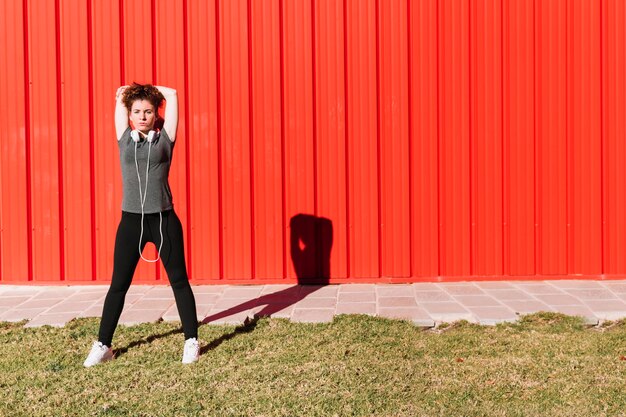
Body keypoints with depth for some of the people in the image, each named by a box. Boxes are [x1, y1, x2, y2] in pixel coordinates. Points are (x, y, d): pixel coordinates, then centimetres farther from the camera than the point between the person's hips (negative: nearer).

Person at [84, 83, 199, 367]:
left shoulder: (164, 139, 4)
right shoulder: (125, 139, 9)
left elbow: (172, 95, 7)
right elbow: (119, 97, 17)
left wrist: (149, 89, 20)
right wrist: (131, 90, 32)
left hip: (164, 219, -1)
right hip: (131, 221, 2)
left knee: (179, 281, 5)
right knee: (118, 284, 7)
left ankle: (191, 341, 15)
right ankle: (103, 346, 16)